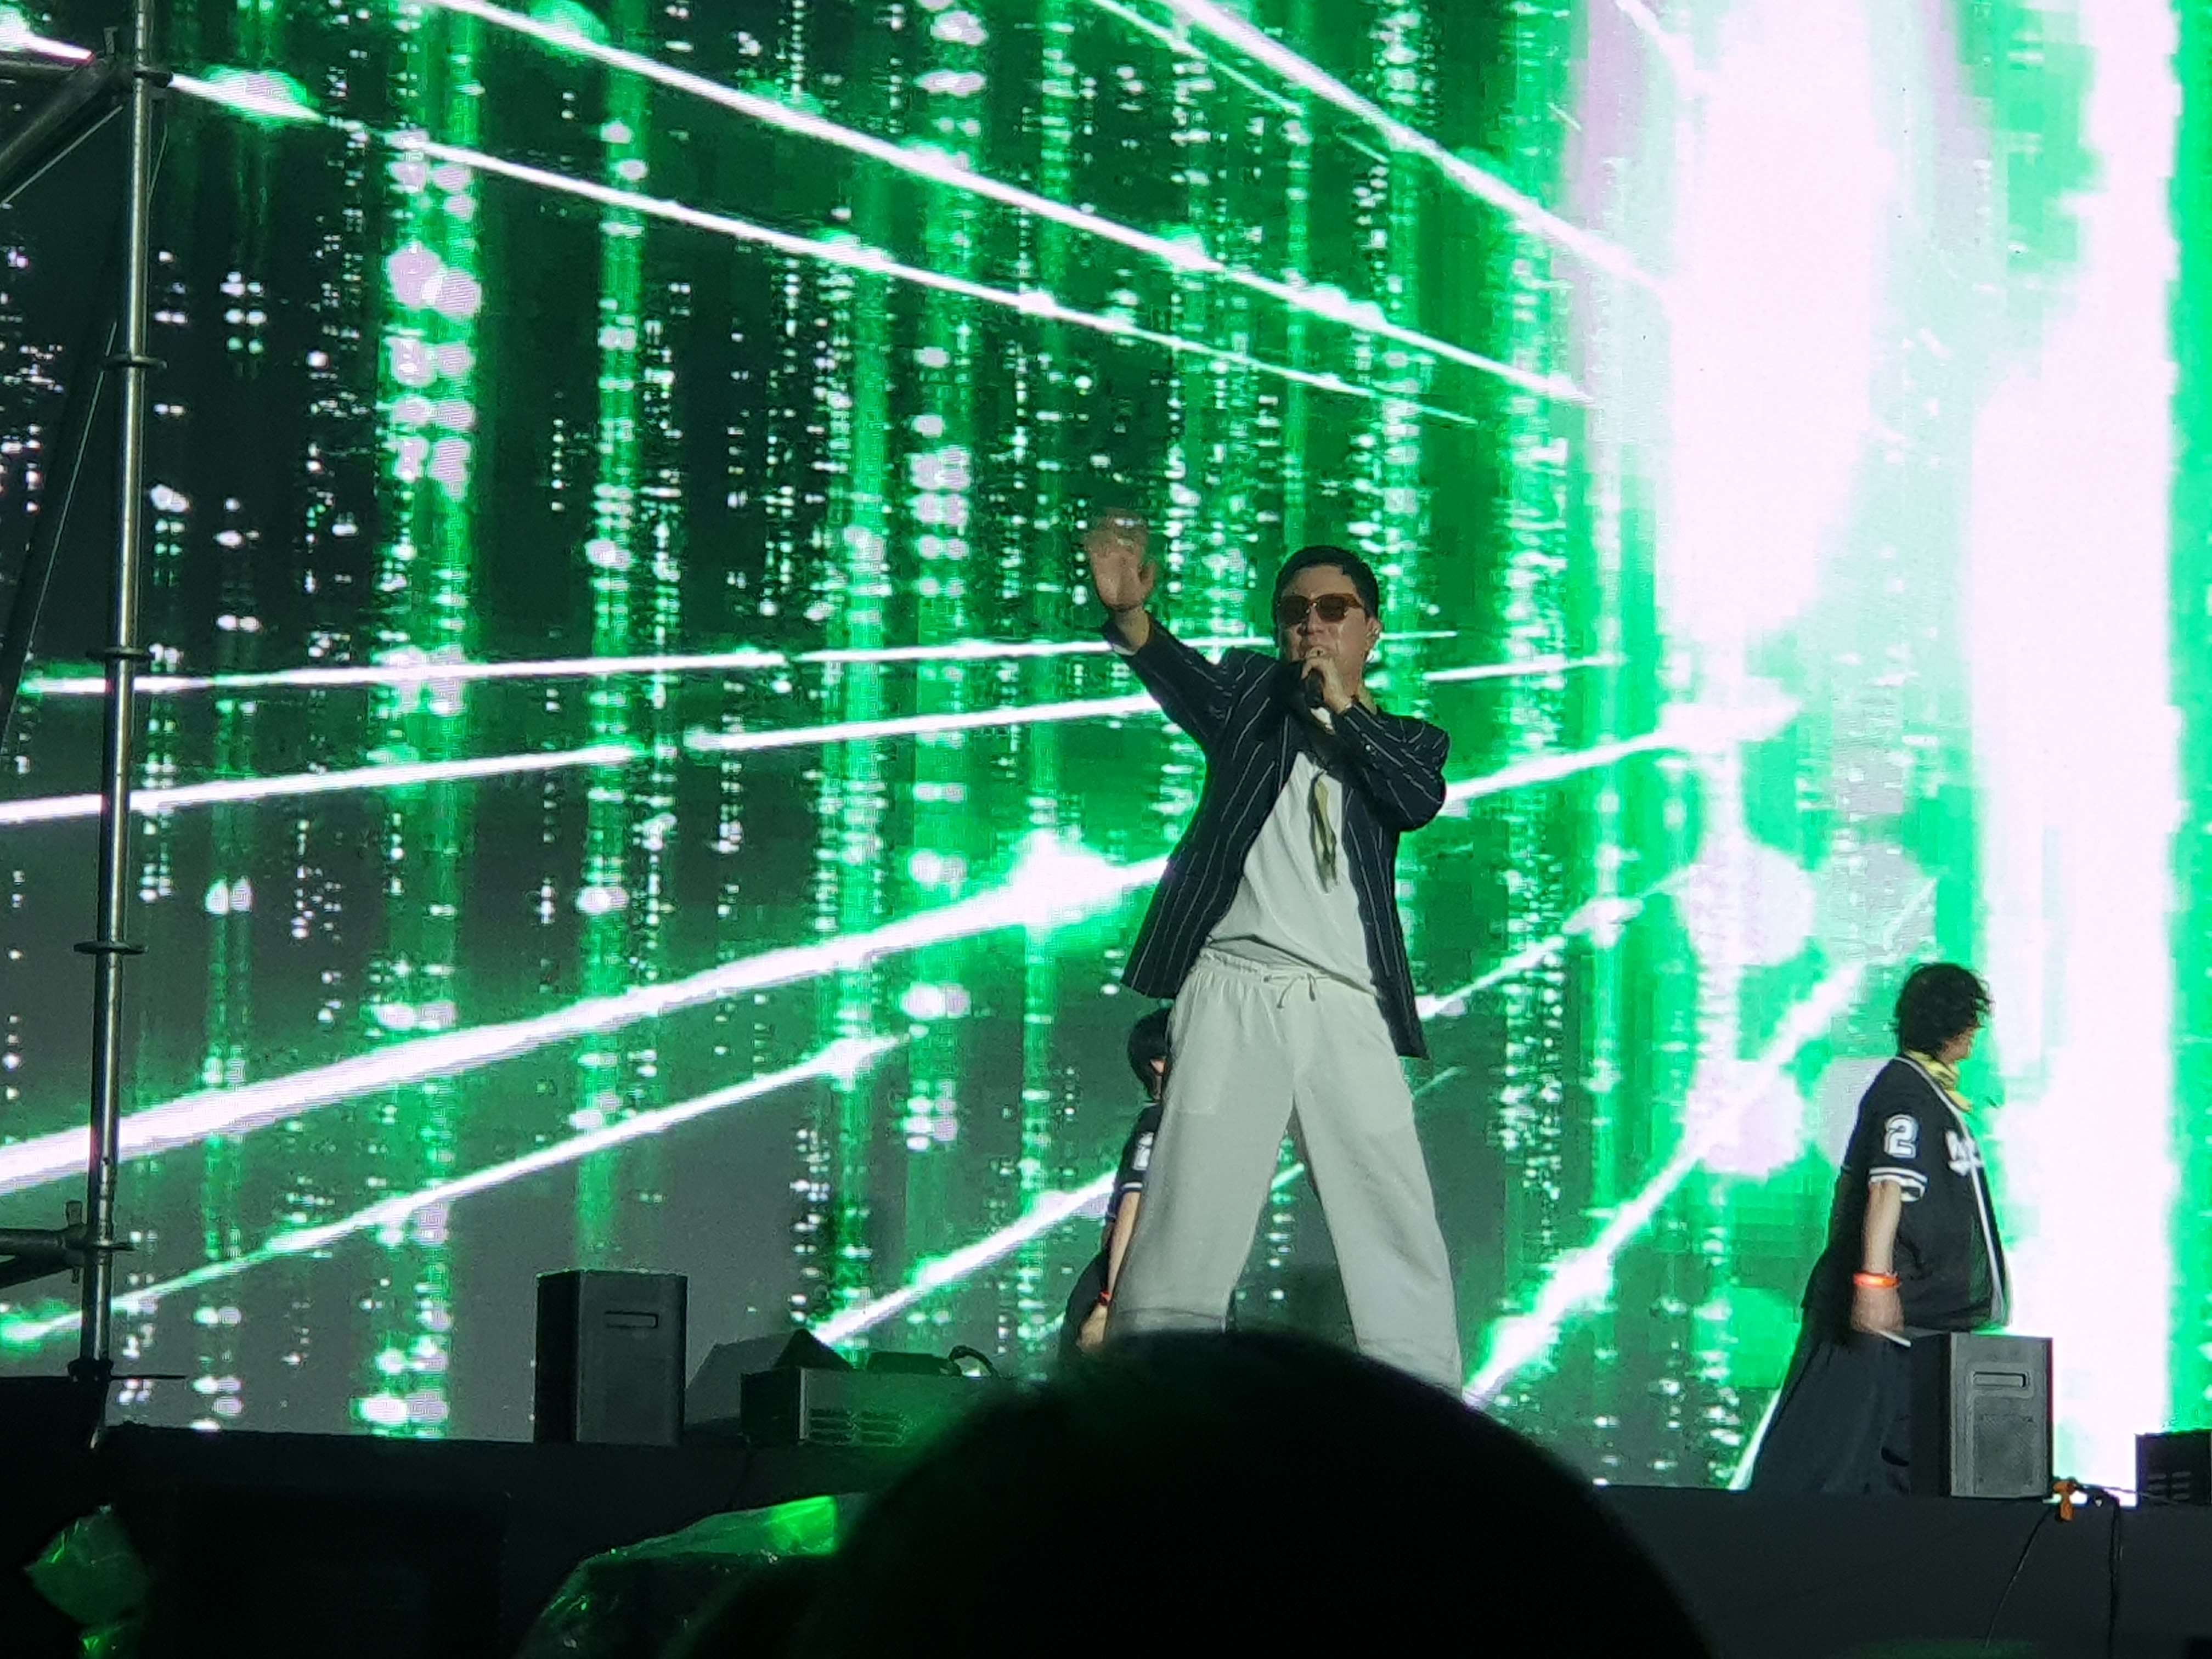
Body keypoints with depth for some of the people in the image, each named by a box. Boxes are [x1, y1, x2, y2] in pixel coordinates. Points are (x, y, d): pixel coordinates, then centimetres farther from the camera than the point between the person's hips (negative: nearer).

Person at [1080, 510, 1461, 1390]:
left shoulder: (1404, 740, 18)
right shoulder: (1253, 694, 14)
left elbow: (1422, 798, -4)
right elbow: (1190, 684, -8)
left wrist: (1343, 708, -7)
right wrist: (1129, 615, -29)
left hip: (1347, 1009, 1)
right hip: (1232, 990, -1)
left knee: (1397, 1221, -2)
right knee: (1188, 1213, -6)